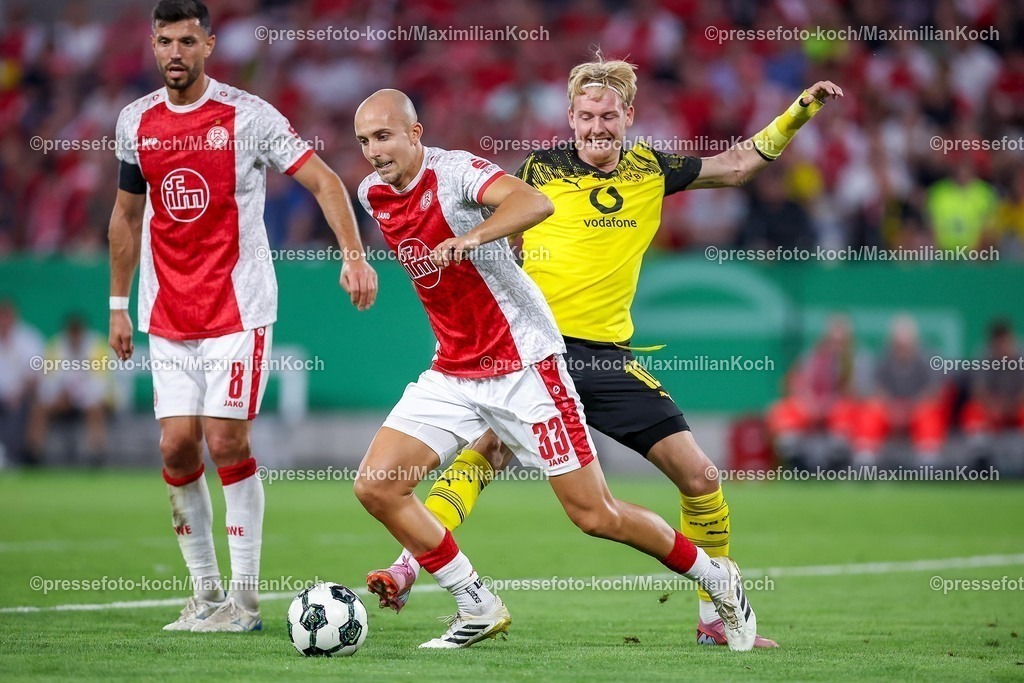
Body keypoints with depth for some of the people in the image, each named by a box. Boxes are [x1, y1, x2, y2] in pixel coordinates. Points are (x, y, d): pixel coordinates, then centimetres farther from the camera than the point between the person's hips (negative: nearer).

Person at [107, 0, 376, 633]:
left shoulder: (247, 115, -7)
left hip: (238, 307, -4)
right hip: (167, 314, 4)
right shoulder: (137, 122, 7)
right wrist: (119, 304, 18)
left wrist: (354, 255, -22)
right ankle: (205, 591, 12)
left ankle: (246, 597, 0)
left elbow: (323, 181, -9)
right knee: (177, 447, -2)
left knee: (227, 441, -10)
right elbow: (127, 214, 19)